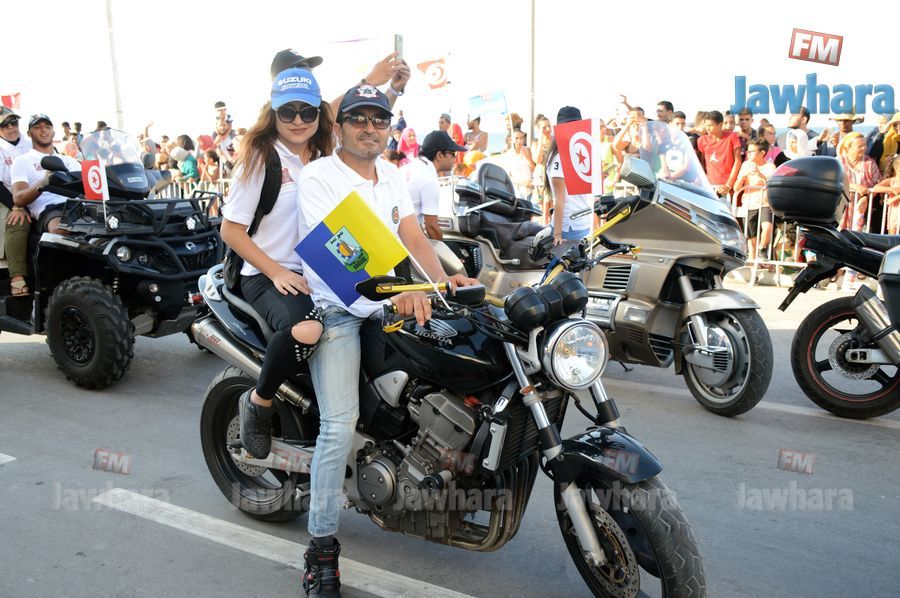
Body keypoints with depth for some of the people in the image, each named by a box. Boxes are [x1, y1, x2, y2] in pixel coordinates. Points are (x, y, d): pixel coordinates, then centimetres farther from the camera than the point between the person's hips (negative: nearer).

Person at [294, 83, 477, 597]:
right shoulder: (318, 177, -8)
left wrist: (443, 279, -16)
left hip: (389, 304, 7)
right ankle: (323, 546, -6)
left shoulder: (391, 176, 14)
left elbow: (413, 233, 4)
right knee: (340, 424, -17)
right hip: (335, 308, -7)